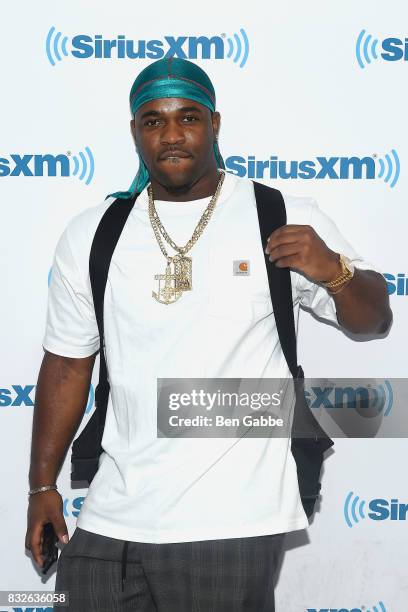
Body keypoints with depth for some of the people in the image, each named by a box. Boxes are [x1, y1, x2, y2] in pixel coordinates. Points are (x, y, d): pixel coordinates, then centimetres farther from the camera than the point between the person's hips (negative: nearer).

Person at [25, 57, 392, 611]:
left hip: (234, 524, -2)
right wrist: (42, 484, 10)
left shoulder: (284, 219, -3)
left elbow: (373, 318, 3)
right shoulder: (91, 235, 5)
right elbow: (68, 364, 11)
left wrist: (332, 270, -18)